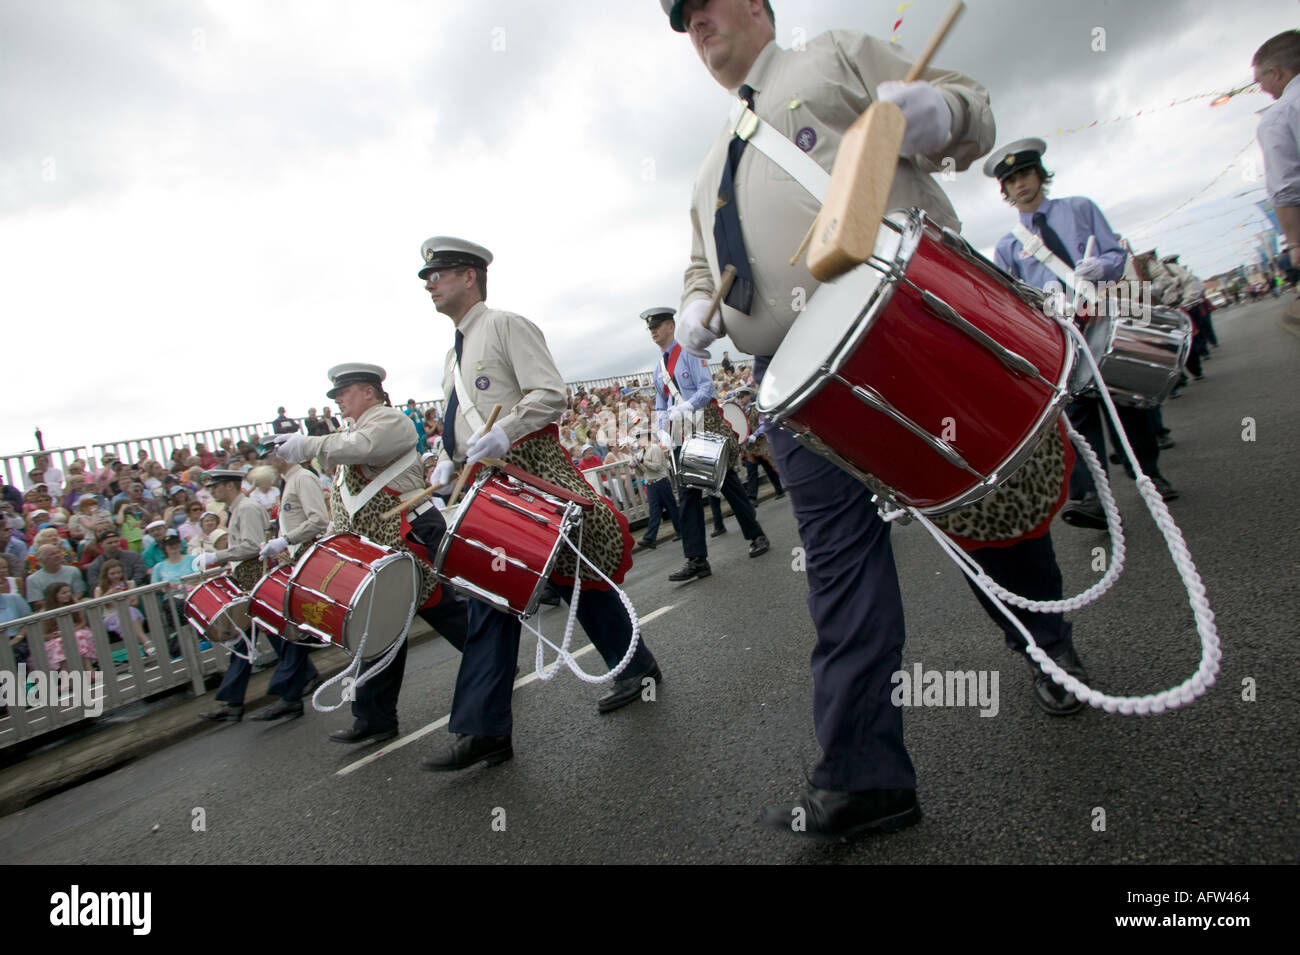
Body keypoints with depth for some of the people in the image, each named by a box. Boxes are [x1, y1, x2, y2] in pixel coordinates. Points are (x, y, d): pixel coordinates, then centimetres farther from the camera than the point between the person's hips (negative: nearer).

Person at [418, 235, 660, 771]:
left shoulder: (507, 326, -2)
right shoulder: (455, 355, 22)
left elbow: (551, 394, -13)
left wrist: (502, 433, -25)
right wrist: (447, 464, 6)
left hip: (530, 469, -8)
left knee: (575, 575, 0)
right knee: (490, 597, 3)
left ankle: (637, 667, 21)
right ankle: (484, 731, 5)